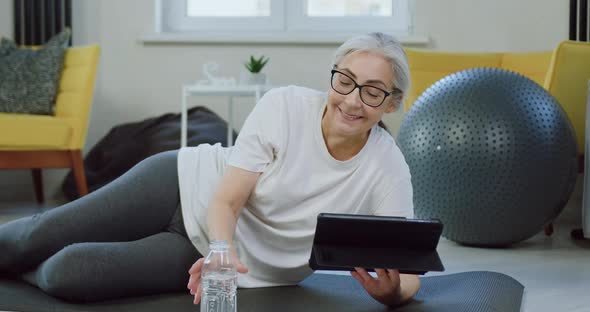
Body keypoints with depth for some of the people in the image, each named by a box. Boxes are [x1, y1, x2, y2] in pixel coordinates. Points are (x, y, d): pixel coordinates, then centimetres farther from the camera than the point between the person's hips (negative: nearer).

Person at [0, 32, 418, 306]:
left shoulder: (388, 169, -19)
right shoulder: (285, 106, -20)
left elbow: (408, 271, -20)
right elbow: (225, 200, -19)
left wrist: (391, 291, -45)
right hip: (187, 186, 1)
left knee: (66, 272, -17)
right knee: (40, 238, -6)